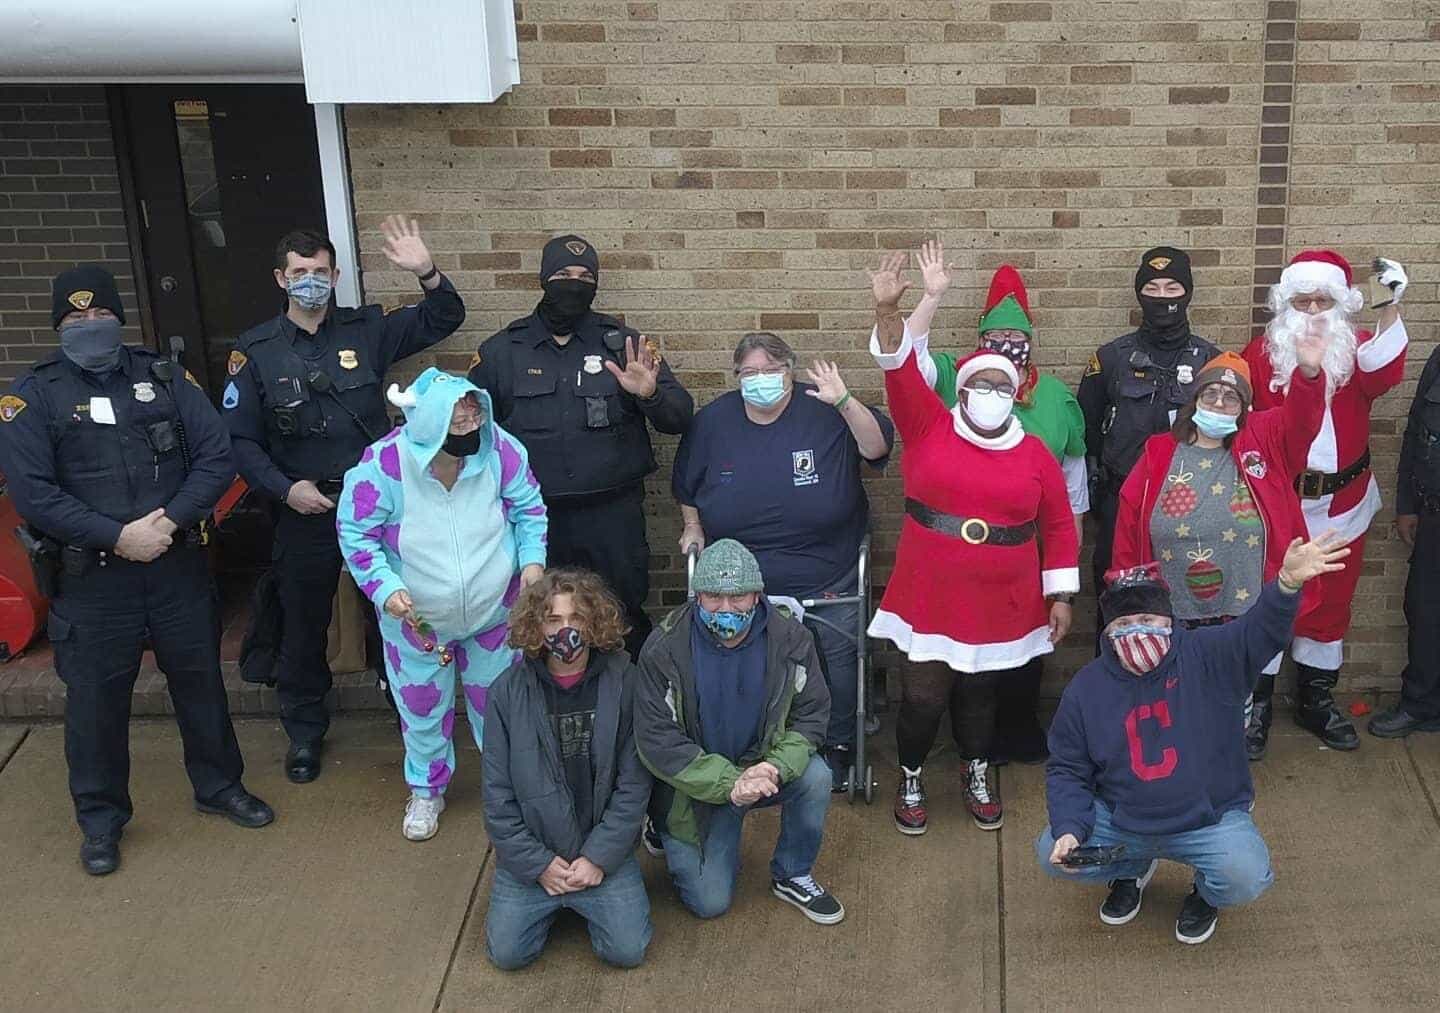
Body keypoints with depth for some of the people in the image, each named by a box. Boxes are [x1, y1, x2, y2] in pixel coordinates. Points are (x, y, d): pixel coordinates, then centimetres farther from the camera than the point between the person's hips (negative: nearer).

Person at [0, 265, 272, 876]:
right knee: (95, 699, 7)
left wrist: (170, 520, -15)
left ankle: (219, 786, 35)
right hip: (91, 578, -2)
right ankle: (101, 819, 25)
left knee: (200, 679, 15)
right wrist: (118, 537, -18)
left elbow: (216, 458, -1)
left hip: (178, 565, 2)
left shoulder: (165, 379, 4)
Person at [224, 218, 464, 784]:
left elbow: (444, 320, 2)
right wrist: (284, 488, -14)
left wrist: (427, 274, -16)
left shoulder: (367, 331, 0)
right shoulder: (256, 352, -2)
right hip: (304, 511, -1)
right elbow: (239, 439, -1)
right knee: (303, 625, 10)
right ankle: (304, 732, 28)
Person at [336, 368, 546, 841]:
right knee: (423, 707, 17)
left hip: (494, 610, 1)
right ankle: (426, 791, 42)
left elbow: (528, 506, -3)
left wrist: (532, 560, -16)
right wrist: (384, 588, -26)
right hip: (417, 618, -1)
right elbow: (355, 531, -15)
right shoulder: (385, 463, -27)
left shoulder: (500, 449, -20)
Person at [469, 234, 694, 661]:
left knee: (625, 622, 9)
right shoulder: (502, 351, 4)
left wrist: (651, 394, -23)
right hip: (535, 518, 1)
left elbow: (680, 418, 0)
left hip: (613, 516, -1)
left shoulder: (623, 345, 1)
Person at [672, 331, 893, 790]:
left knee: (837, 666, 8)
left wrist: (844, 400, -35)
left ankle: (837, 748, 30)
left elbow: (877, 447, -24)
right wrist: (693, 526, 10)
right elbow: (685, 484, 18)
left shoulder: (824, 412, -10)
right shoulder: (713, 420, 1)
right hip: (744, 586, 2)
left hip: (828, 581, -2)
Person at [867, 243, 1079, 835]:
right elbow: (900, 368, -15)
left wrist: (1060, 595, 5)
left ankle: (977, 776, 40)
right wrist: (888, 311, -32)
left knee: (979, 694, 17)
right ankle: (910, 780, 28)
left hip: (1002, 606, 1)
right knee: (924, 694, 3)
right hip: (930, 600, -1)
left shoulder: (1034, 454, -1)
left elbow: (1059, 526, 6)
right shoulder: (929, 429, -4)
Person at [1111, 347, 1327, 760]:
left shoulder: (1264, 442, 3)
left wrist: (1308, 374, -36)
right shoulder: (1159, 454, 2)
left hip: (1250, 617, 0)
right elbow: (1128, 526, 3)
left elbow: (1299, 420, -16)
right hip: (1174, 621, 0)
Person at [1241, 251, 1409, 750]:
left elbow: (1383, 376, -21)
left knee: (1330, 602, 14)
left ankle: (1316, 699, 30)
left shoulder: (1358, 350, 1)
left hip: (1342, 504, 3)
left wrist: (1391, 308, -33)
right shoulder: (1261, 353, -2)